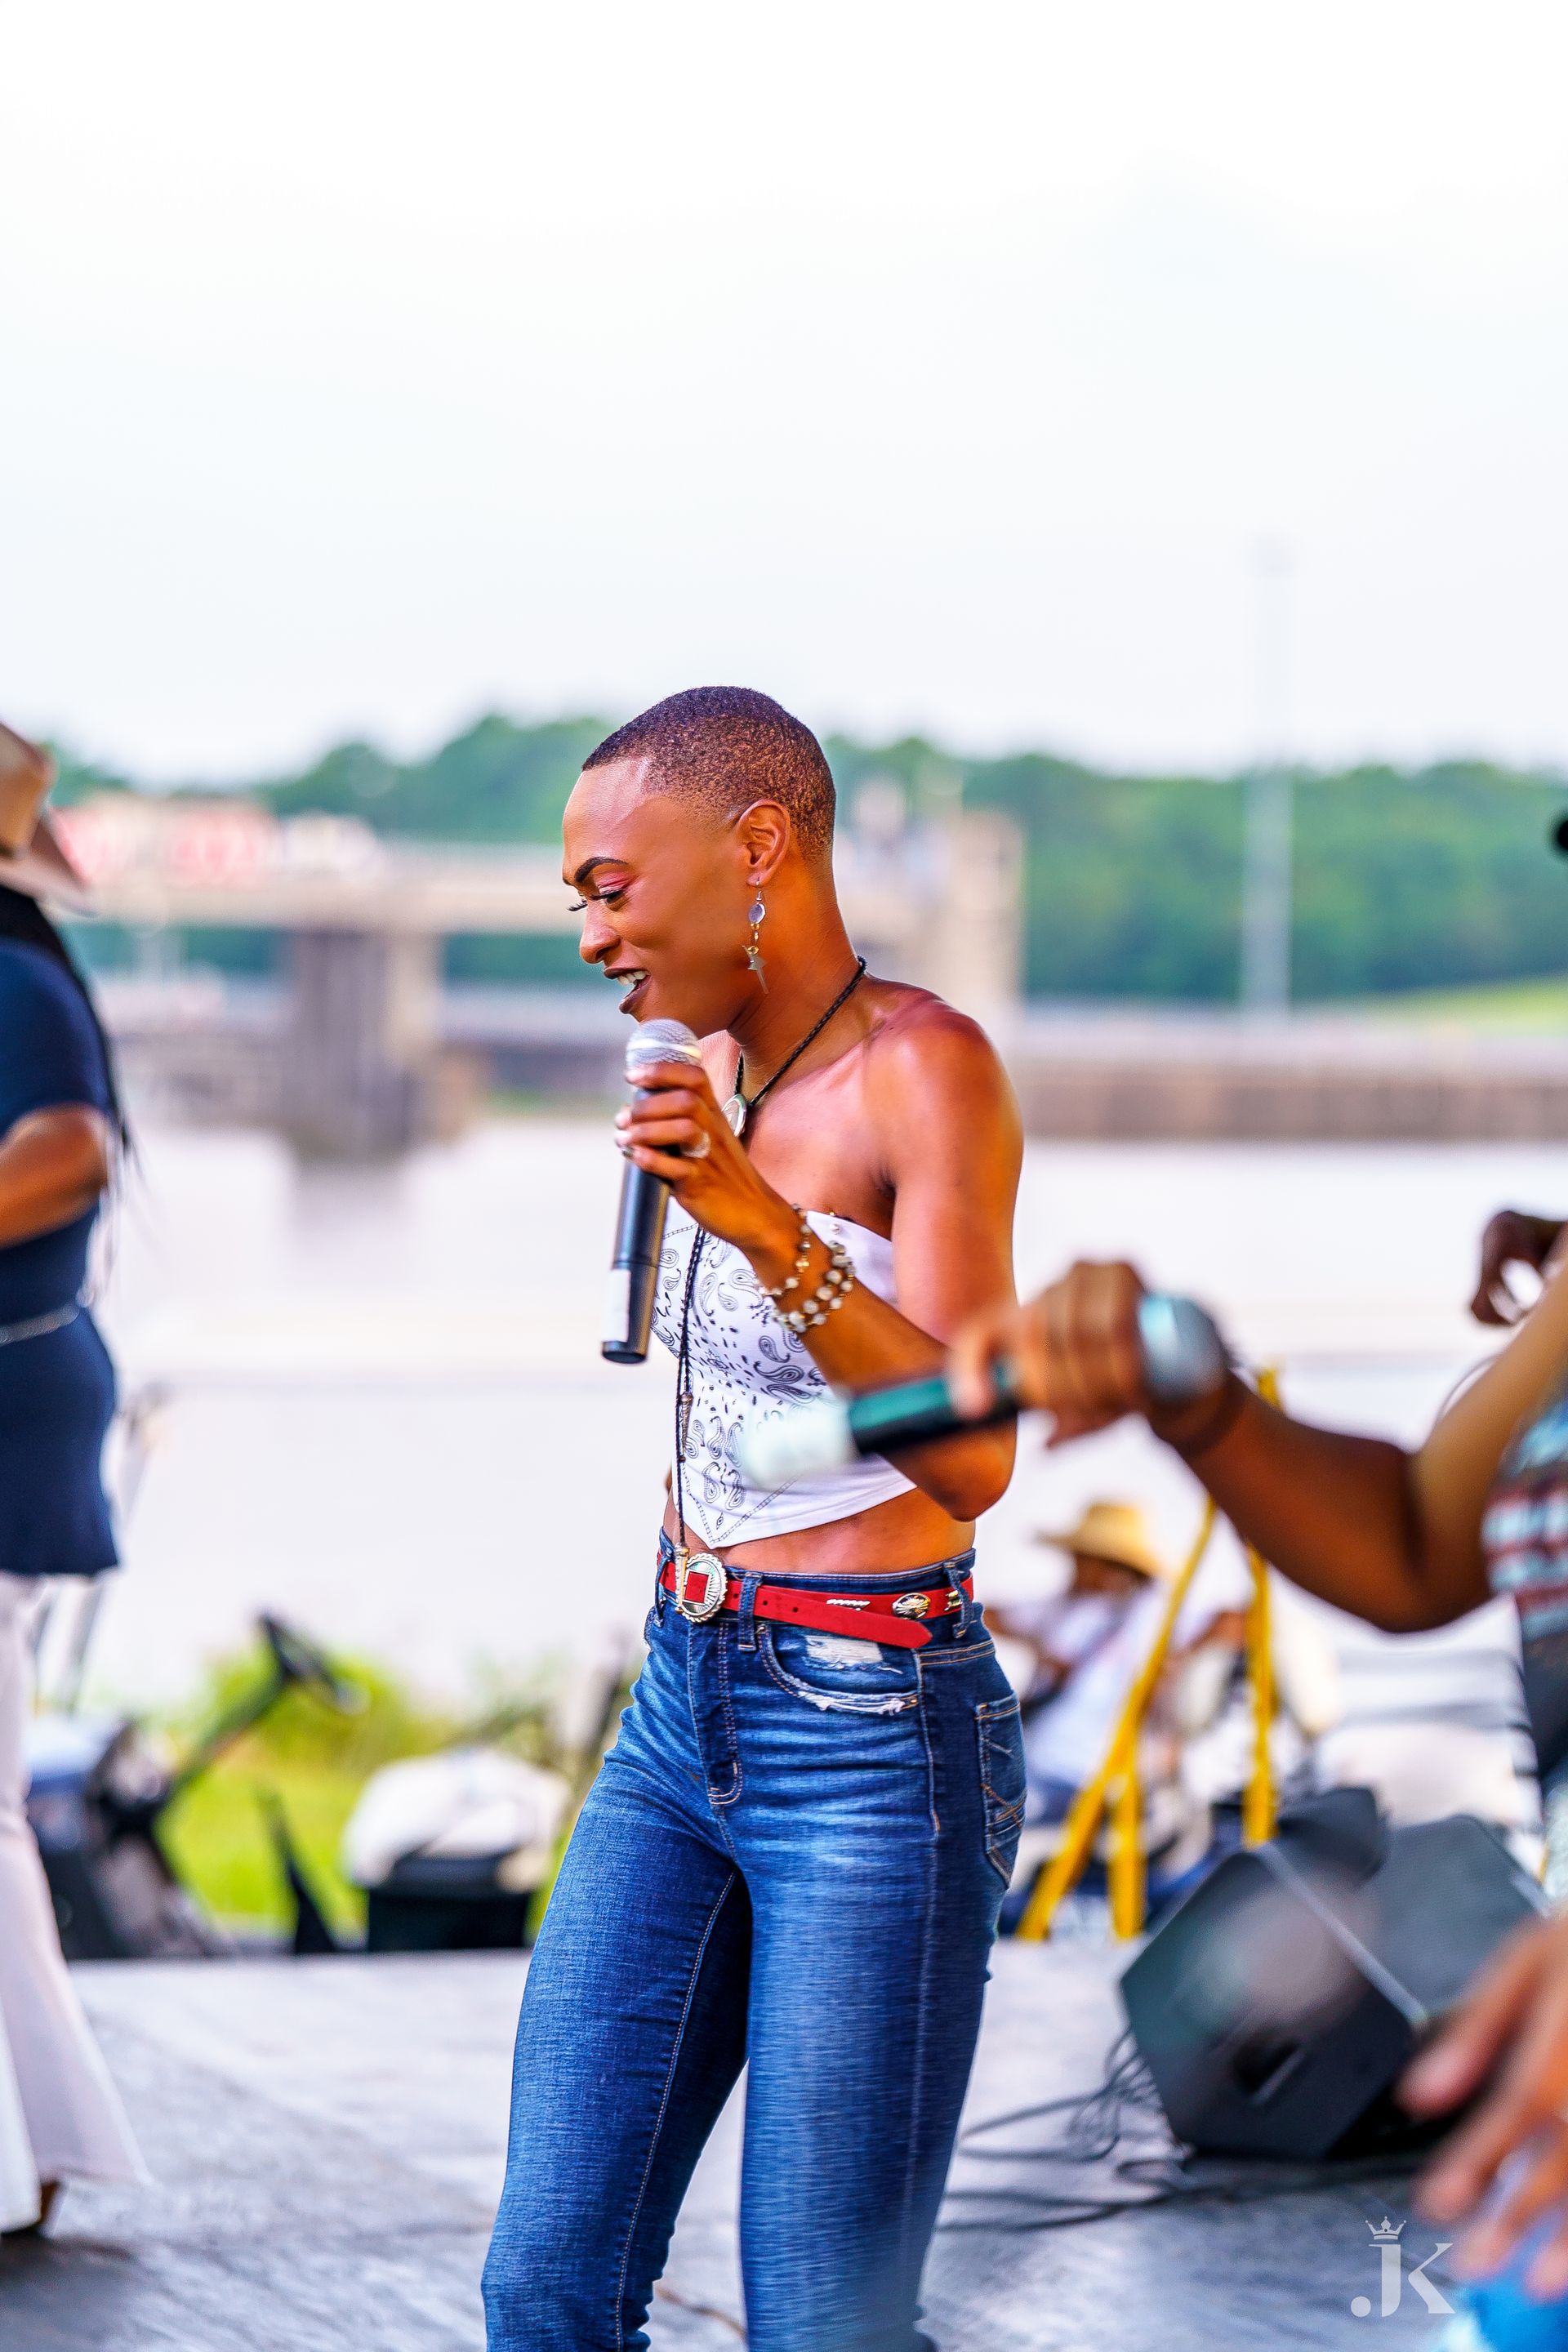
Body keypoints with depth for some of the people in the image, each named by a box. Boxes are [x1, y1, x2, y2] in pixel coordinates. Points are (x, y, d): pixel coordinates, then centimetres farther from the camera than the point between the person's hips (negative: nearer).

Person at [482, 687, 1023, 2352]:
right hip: (683, 1713, 8)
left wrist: (760, 1220, -33)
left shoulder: (923, 1065, -13)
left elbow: (971, 1458, -24)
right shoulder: (720, 1067, 10)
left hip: (873, 1742, -8)